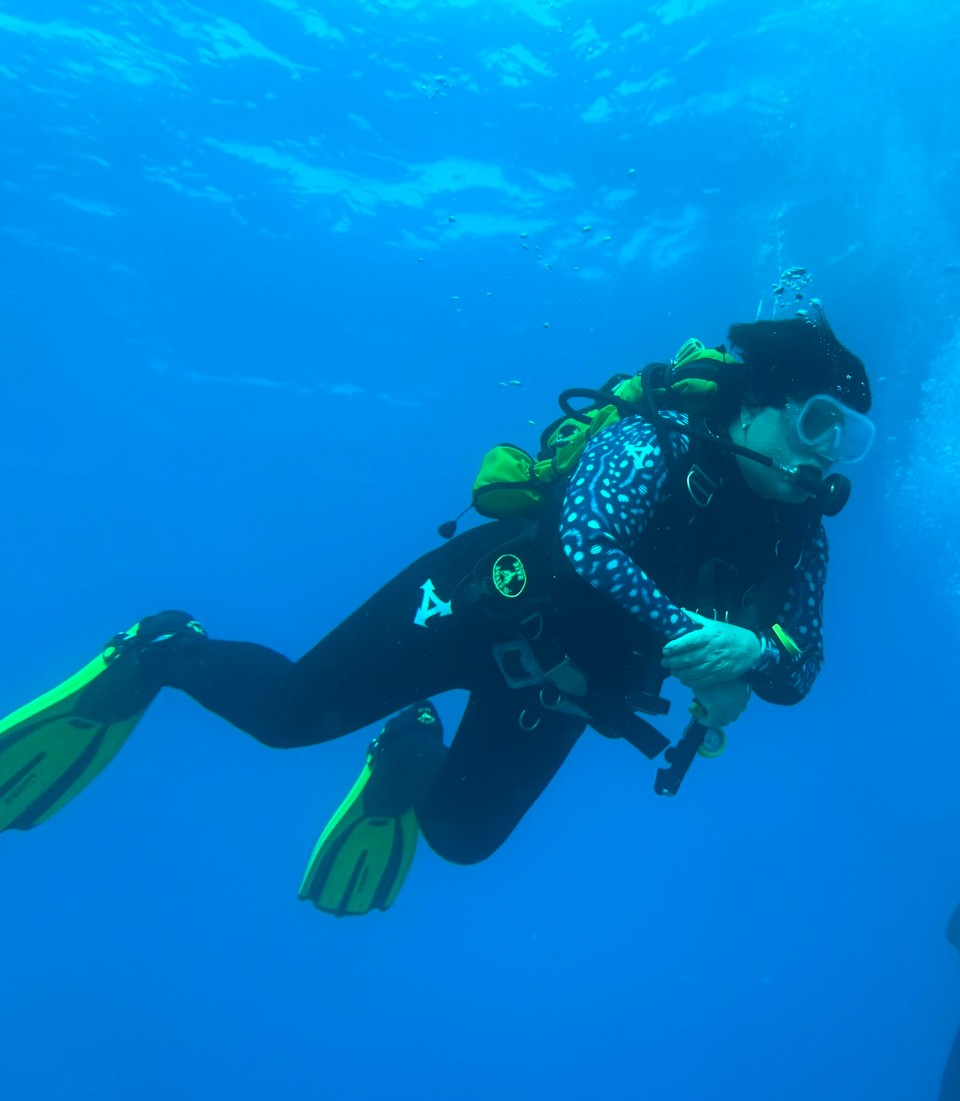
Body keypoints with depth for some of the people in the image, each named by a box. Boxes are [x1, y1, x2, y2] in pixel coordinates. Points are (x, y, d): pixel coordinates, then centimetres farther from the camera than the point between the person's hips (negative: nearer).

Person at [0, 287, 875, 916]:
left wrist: (752, 652, -23)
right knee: (289, 711, -12)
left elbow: (800, 669, 0)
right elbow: (585, 542, -33)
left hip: (563, 685, 6)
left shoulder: (796, 536, -1)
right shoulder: (659, 437, -19)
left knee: (463, 834, 11)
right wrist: (688, 631, -35)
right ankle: (166, 654, 20)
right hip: (491, 600, -6)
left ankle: (412, 756, 45)